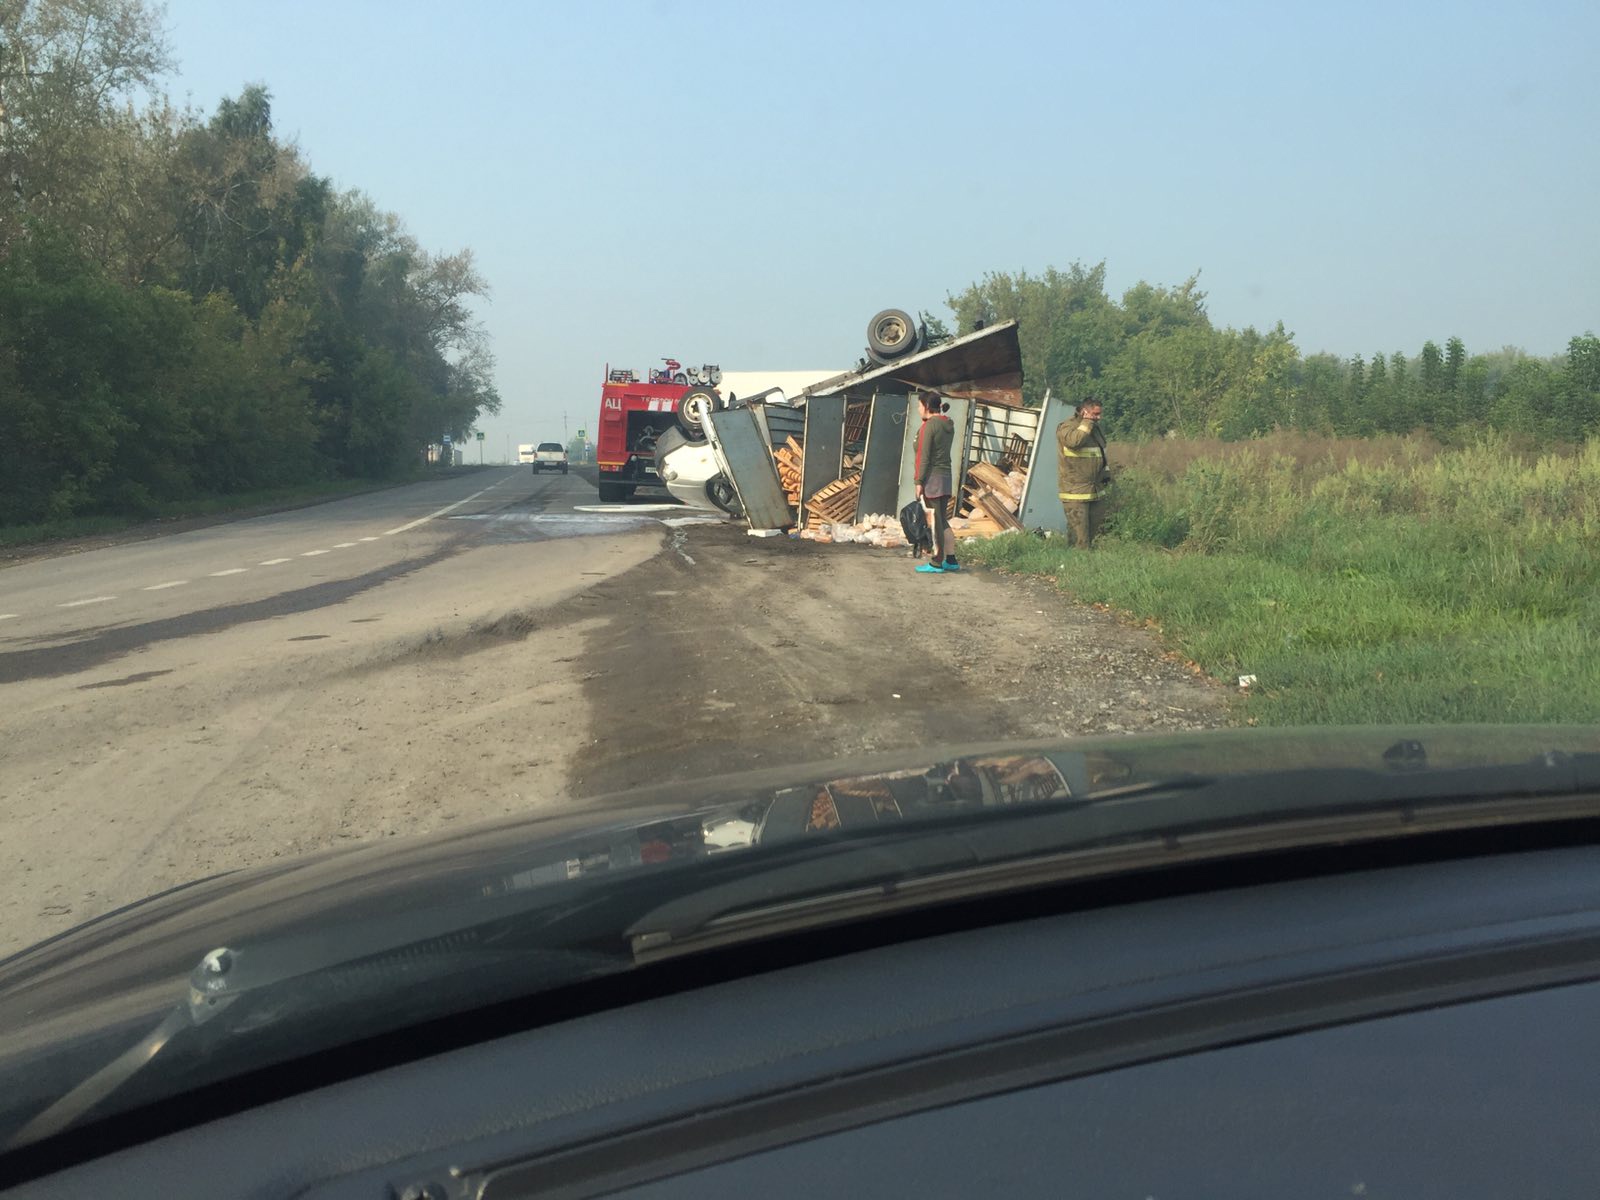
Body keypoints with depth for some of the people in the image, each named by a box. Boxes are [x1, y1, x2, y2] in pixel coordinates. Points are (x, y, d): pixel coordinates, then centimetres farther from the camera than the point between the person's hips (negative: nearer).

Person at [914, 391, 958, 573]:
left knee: (934, 521, -5)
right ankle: (950, 560, 13)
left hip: (932, 477, -9)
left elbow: (925, 456, -15)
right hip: (947, 477, 9)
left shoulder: (930, 425, -12)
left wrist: (919, 481, -14)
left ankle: (937, 563, -3)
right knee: (943, 520, 14)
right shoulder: (949, 426, 13)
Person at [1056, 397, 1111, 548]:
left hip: (1097, 490, 8)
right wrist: (1087, 422, -21)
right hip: (1075, 491, -8)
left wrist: (1106, 473, 20)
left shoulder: (1095, 428, 17)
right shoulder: (1066, 427, -10)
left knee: (1096, 533, 11)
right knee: (1080, 537, -9)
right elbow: (1074, 440, -34)